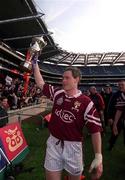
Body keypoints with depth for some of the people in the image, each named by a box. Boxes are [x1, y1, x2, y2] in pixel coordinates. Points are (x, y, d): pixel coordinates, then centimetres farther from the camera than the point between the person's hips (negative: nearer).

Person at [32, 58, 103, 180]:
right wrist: (35, 64, 13)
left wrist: (98, 157, -15)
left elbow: (95, 130, -12)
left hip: (73, 146, -2)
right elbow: (41, 83, 11)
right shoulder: (57, 93, -1)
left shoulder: (86, 103, -14)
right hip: (53, 143, 3)